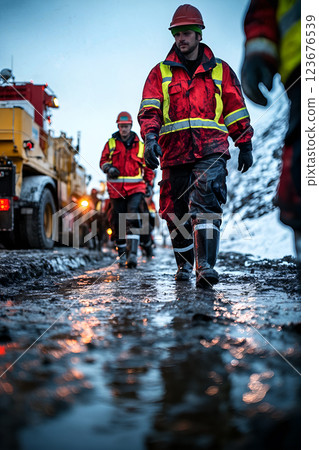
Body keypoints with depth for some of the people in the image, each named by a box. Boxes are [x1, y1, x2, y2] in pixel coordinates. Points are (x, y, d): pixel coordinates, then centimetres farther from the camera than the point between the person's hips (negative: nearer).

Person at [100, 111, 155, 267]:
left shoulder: (140, 145, 11)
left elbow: (147, 167, 17)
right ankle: (122, 253, 17)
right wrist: (109, 168, -9)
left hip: (135, 187, -2)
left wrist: (149, 184, 9)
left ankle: (132, 252, -26)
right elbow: (103, 160, 13)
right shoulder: (110, 143, 12)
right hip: (116, 188, 2)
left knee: (132, 215, -20)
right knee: (118, 221, 4)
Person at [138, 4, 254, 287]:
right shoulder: (161, 72, 15)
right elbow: (149, 109, 1)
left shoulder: (221, 70, 16)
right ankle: (184, 264, 25)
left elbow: (236, 111, 17)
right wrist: (150, 138, -17)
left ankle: (206, 266, -25)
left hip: (211, 150, -2)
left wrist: (245, 145, 13)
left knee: (205, 202, -21)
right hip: (174, 152, 2)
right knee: (175, 211, 6)